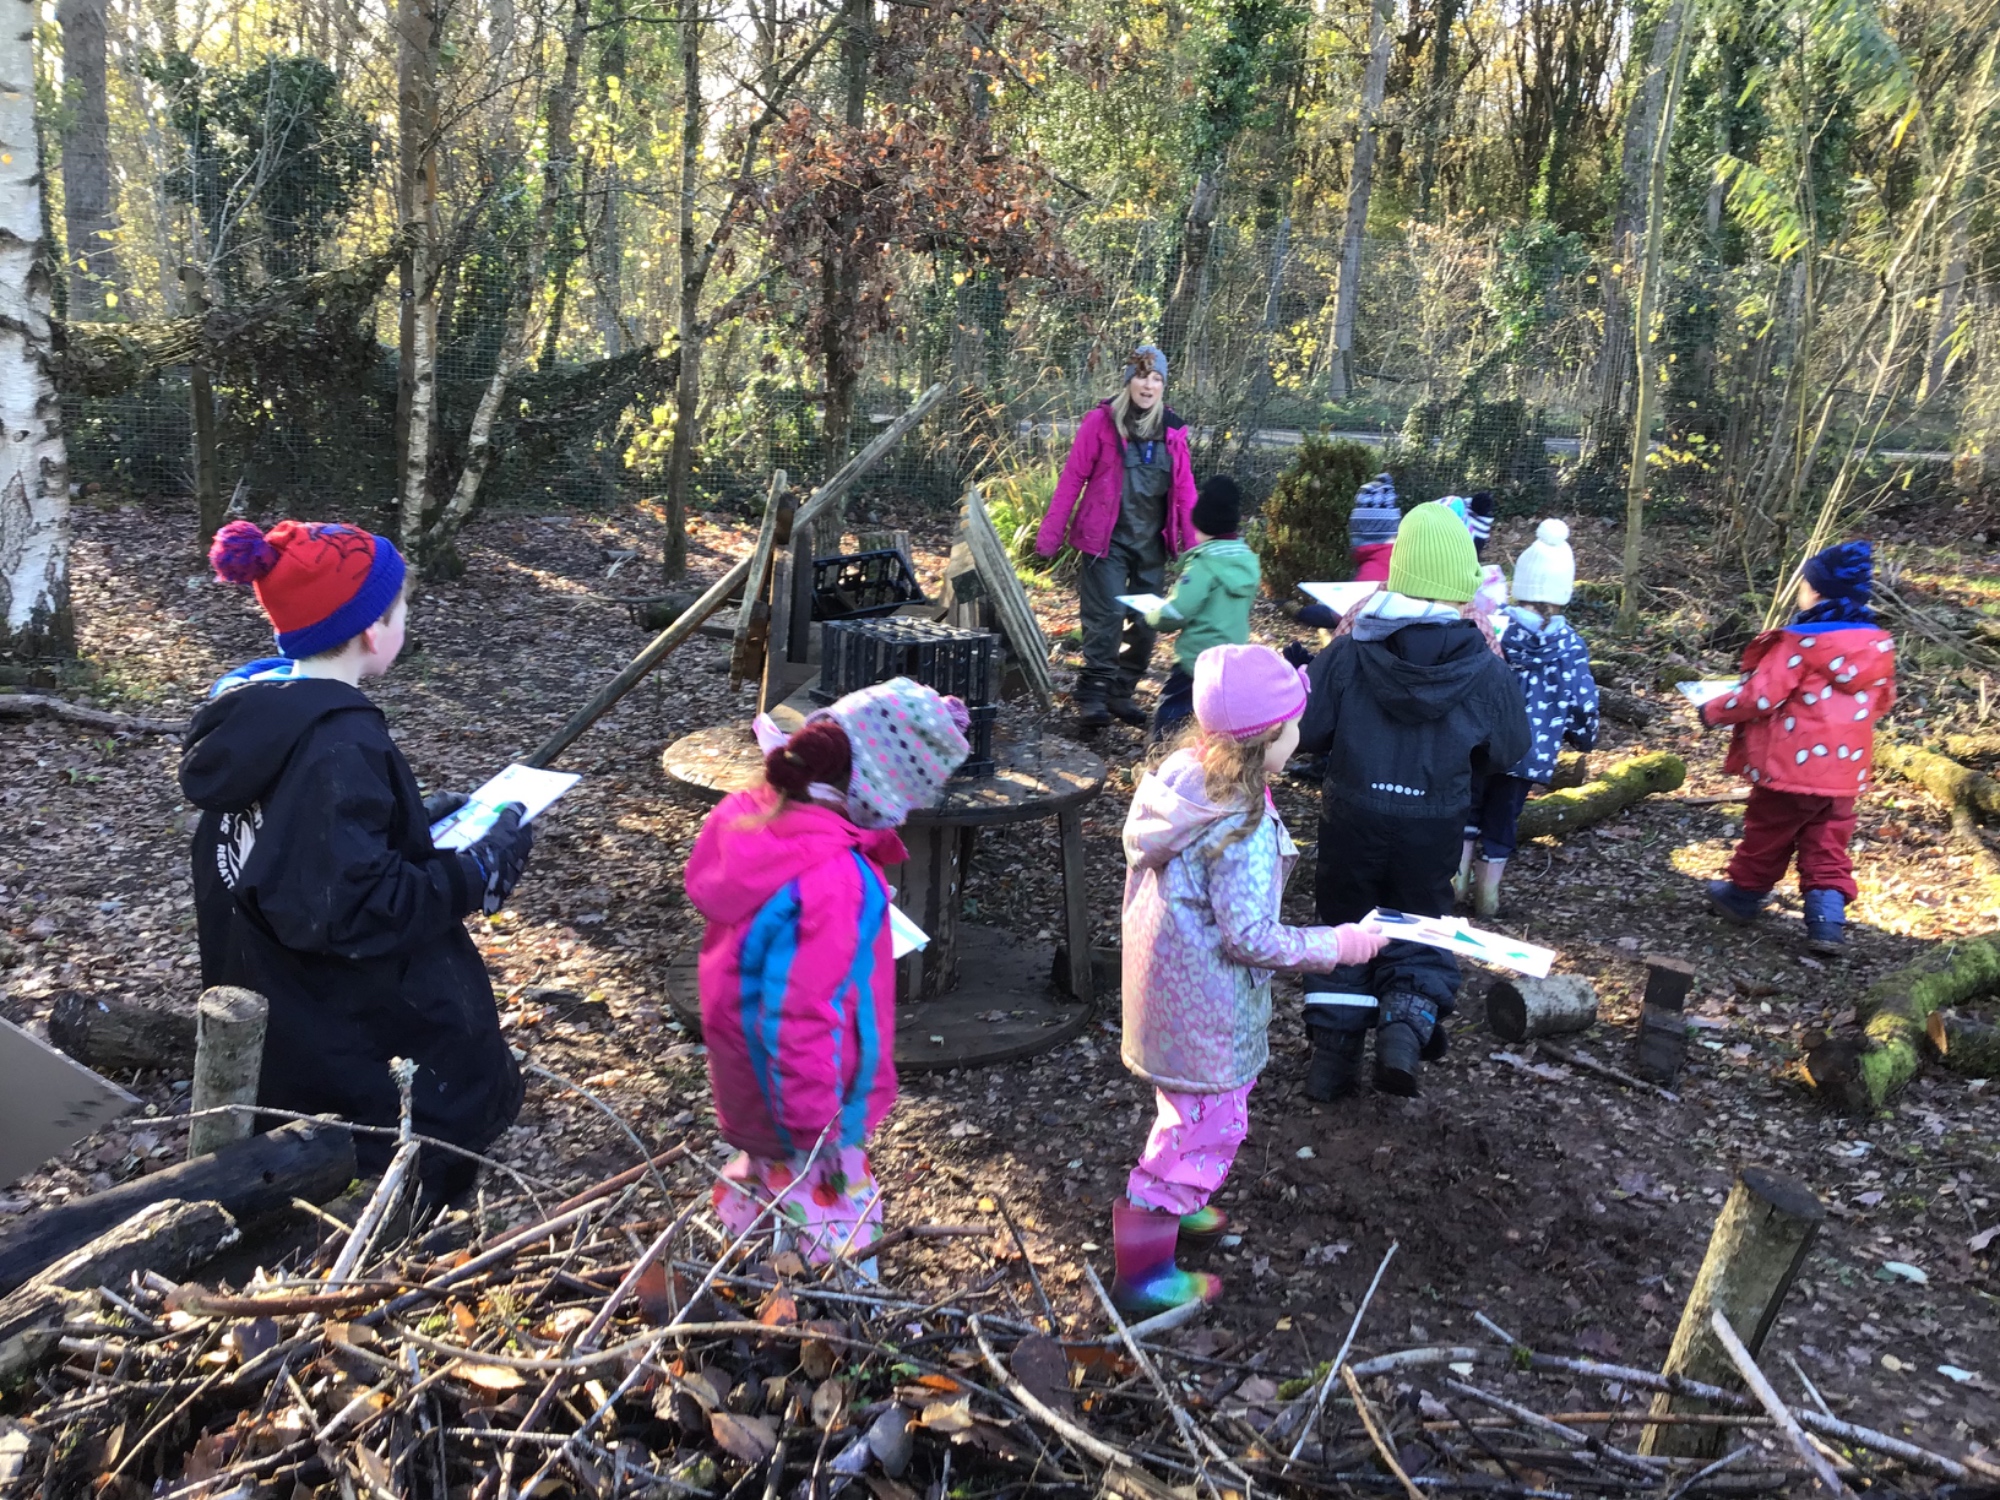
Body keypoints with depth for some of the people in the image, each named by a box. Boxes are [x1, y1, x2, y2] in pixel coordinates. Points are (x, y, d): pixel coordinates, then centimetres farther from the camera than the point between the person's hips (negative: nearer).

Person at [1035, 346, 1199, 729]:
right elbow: (1072, 479, -5)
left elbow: (1184, 488, 7)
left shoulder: (1173, 429, 6)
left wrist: (1192, 542, 1)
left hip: (1152, 543, 5)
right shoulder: (1102, 422, -5)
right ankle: (1092, 695, 1)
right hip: (1107, 540, -4)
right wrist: (1050, 534, -7)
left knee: (1146, 623, 9)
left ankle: (1121, 692, 23)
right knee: (1106, 618, -9)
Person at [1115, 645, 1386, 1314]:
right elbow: (1250, 937, -26)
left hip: (1164, 977, 9)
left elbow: (1143, 867, 7)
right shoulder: (1244, 828, -30)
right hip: (1207, 1010, -9)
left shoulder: (1182, 773, -5)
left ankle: (1169, 1203, 50)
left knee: (1190, 1107, 29)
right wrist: (1337, 945, -14)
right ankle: (1144, 1270, 19)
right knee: (1210, 1125, 7)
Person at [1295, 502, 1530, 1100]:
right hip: (1433, 828, 0)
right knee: (1417, 928, 20)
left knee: (1344, 923, 16)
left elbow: (1304, 729, -7)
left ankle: (1333, 1051, 18)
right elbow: (1506, 752, 2)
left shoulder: (1348, 653, -14)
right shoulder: (1485, 670, -11)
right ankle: (1407, 1021, -3)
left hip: (1352, 819, 0)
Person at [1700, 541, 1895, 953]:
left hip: (1791, 766, -5)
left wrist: (1713, 711, -4)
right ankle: (1827, 920, 6)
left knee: (1767, 837, 13)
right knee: (1827, 847, 13)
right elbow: (1882, 702, 15)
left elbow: (1760, 697, -18)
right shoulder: (1878, 644, 2)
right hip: (1844, 770, 5)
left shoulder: (1799, 642, -19)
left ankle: (1744, 896, 29)